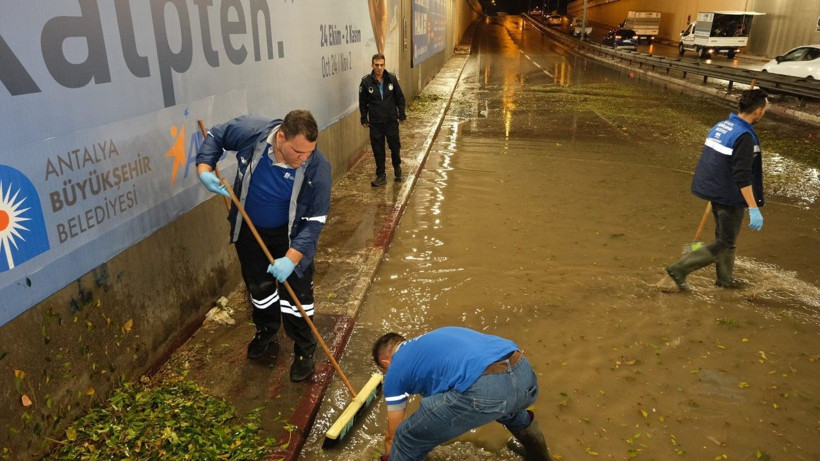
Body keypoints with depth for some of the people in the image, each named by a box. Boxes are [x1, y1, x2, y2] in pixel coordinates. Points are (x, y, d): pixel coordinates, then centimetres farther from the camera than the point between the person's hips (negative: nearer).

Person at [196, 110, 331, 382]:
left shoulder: (317, 168, -31)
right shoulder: (250, 132, -27)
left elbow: (315, 220, -25)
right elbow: (215, 136, -5)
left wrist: (291, 258, -34)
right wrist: (204, 168, -22)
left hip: (290, 237, -2)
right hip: (248, 231, 3)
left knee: (297, 294, 1)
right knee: (259, 287, 20)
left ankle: (304, 350, 23)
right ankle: (266, 331, 47)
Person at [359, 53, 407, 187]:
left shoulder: (391, 79, -4)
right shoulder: (366, 82, -7)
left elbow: (400, 98, 5)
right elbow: (362, 103, 2)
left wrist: (401, 114, 3)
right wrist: (364, 119, 1)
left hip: (391, 120, 1)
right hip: (375, 122, -1)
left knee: (395, 146, 10)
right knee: (378, 150, 5)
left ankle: (397, 166, 38)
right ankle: (381, 175, 17)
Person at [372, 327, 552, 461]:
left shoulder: (395, 370, 20)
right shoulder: (430, 341, 37)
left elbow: (392, 437, 29)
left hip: (483, 389, -8)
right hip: (523, 372, 8)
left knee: (407, 439, 13)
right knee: (509, 408, 44)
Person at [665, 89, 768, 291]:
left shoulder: (720, 126, 4)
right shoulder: (745, 137, -22)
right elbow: (742, 177, -26)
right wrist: (754, 208, -25)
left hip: (715, 191, 9)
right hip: (730, 198, -9)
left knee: (724, 237, 23)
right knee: (724, 244, 4)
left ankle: (725, 278, 38)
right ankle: (680, 269, -1)